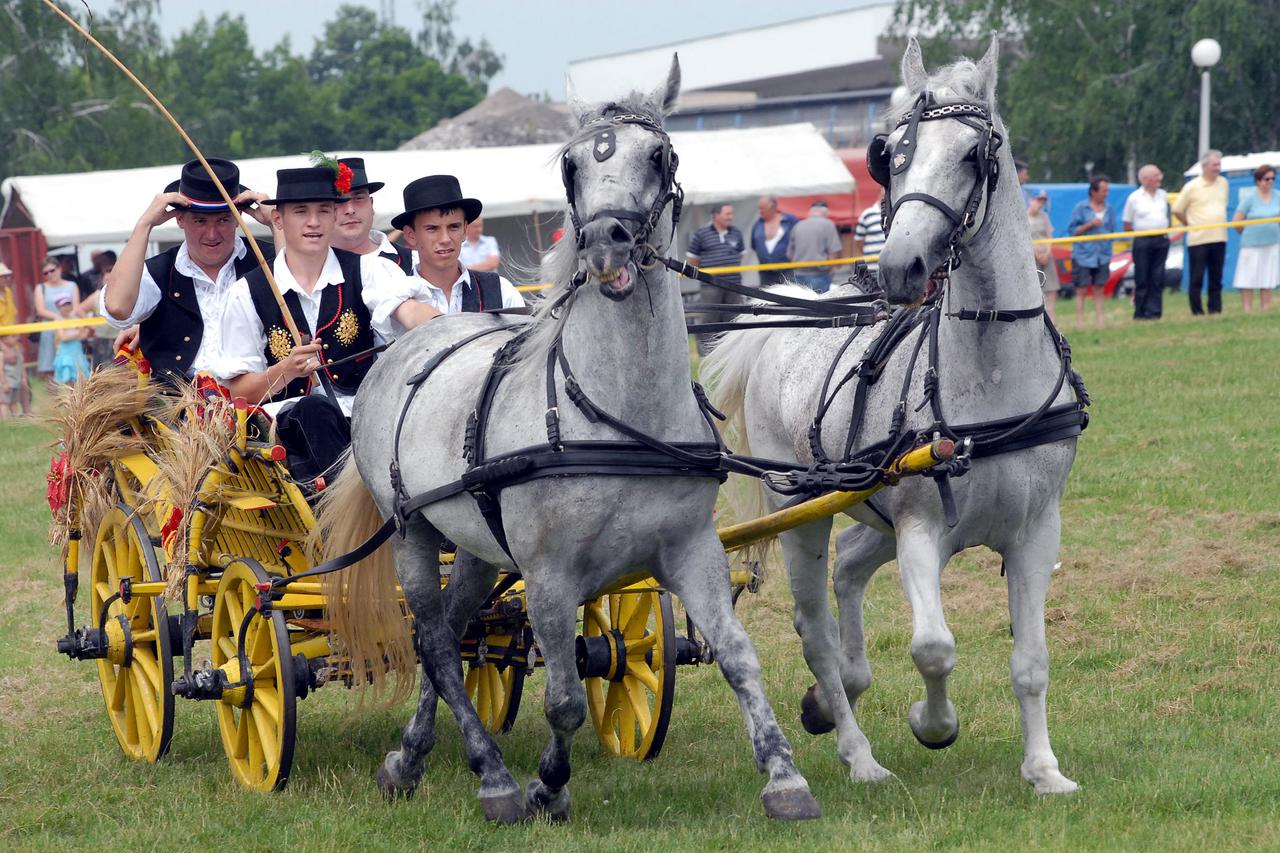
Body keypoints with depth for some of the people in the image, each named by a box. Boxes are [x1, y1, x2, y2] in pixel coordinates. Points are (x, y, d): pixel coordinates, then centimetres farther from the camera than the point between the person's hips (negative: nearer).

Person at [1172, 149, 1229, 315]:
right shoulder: (1192, 187, -7)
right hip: (1198, 239, -5)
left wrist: (1219, 223, 14)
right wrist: (1191, 225, 3)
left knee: (1216, 278, 7)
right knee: (1197, 278, -2)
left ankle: (1215, 309, 12)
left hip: (1219, 238, 5)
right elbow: (1176, 210, -1)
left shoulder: (1223, 183, 8)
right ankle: (1197, 312, 3)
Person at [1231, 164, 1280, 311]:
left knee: (1268, 279, 6)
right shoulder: (1249, 198, -7)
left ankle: (1266, 310, 12)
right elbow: (1236, 222, -5)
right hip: (1252, 245, -4)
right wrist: (1249, 234, 5)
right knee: (1248, 280, -4)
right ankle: (1247, 311, 0)